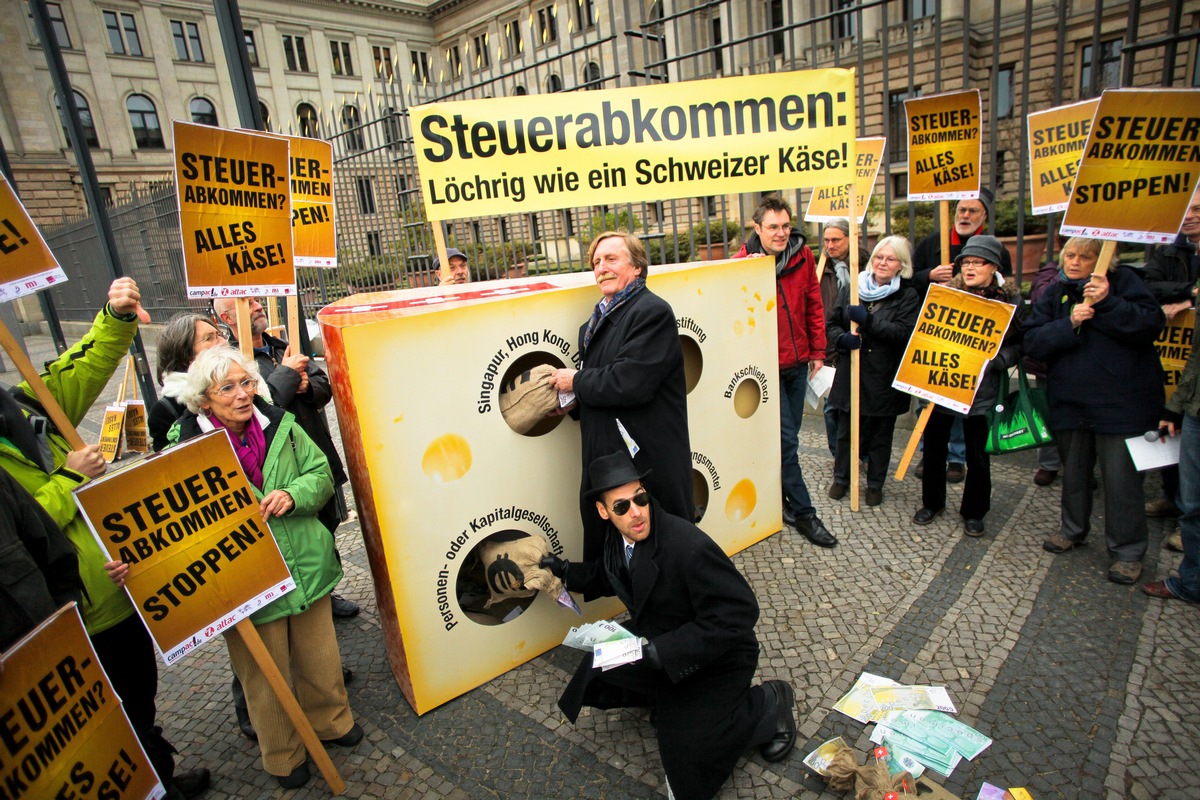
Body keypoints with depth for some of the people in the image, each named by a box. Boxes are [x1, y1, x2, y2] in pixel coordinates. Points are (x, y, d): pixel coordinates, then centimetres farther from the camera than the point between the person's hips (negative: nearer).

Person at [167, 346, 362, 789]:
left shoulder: (280, 425, -4)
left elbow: (321, 475, 3)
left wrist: (293, 494, -16)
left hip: (307, 567, 3)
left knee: (320, 657, 21)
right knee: (266, 677, 18)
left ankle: (332, 721, 50)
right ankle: (282, 756, 44)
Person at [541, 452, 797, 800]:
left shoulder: (690, 547, -34)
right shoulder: (617, 536, -9)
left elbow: (739, 613, -32)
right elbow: (612, 577, 14)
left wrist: (659, 652, -35)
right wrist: (567, 572, -3)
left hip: (714, 658, -7)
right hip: (655, 641, 7)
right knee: (592, 679, 1)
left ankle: (768, 704, 7)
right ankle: (668, 699, 19)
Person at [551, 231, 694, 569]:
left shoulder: (653, 312, -13)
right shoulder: (596, 322, 14)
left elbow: (628, 384, -24)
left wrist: (577, 381, -8)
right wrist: (574, 403, 4)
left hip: (650, 463, -8)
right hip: (603, 461, 8)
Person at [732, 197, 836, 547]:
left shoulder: (802, 256, 2)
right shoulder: (744, 261, -10)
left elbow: (814, 305, 9)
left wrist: (817, 351, 9)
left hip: (798, 362, 5)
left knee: (788, 435, 14)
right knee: (786, 439, -2)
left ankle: (779, 499, 31)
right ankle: (803, 512, 9)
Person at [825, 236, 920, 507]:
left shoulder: (907, 296, -2)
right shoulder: (856, 288, 7)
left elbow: (903, 332, -17)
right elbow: (833, 324, 10)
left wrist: (867, 320, -24)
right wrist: (842, 338, -12)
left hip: (885, 378, -2)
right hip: (852, 373, 2)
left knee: (880, 434, 10)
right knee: (846, 429, 10)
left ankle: (875, 483, 26)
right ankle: (841, 477, 28)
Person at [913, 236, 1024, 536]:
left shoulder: (1010, 300, -1)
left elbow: (1017, 345, 1)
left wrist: (994, 360, -17)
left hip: (981, 388, -1)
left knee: (977, 455, 7)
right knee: (934, 447, 12)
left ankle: (973, 512, 27)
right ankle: (932, 502, 31)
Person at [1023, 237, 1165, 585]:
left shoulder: (1123, 281, -1)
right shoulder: (1054, 295, 8)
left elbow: (1152, 324, -12)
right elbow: (1032, 341, -3)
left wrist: (1108, 303, -21)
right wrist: (1069, 324, -17)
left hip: (1122, 401, -4)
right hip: (1069, 401, 4)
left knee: (1122, 476, 0)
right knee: (1073, 471, 17)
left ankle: (1128, 550, 14)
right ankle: (1073, 529, 35)